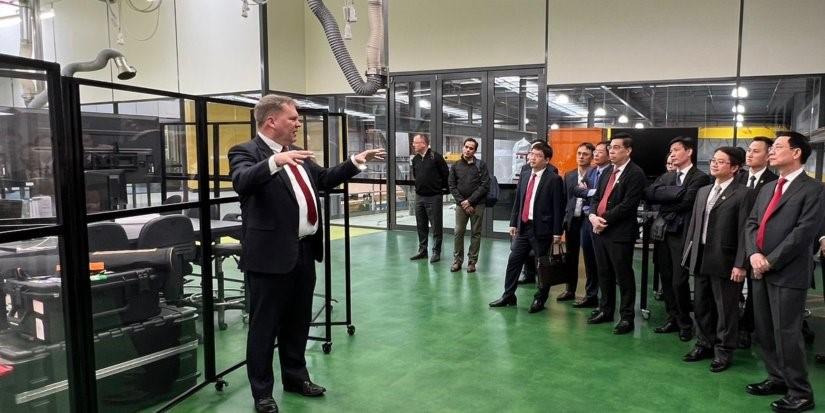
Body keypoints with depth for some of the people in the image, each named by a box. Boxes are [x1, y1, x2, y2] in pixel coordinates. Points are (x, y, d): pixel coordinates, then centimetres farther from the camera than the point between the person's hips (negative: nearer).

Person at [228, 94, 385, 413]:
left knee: (298, 321, 20)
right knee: (265, 326, 6)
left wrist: (355, 162, 17)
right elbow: (242, 182, -29)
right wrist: (275, 161, -43)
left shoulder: (297, 154, 14)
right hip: (271, 254, -8)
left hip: (304, 251, 8)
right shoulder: (245, 152, -10)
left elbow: (324, 179, 24)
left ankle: (296, 377, 37)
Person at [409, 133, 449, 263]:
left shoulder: (436, 157, -11)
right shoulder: (415, 159, 8)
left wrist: (442, 188, 2)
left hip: (434, 197, -6)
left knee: (436, 226, 1)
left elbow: (446, 174, -6)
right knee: (421, 226, 13)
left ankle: (436, 252, 9)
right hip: (419, 197, 6)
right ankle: (422, 250, 23)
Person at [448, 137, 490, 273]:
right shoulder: (455, 166, 8)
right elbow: (452, 186, 5)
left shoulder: (481, 165, 1)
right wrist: (462, 202, -7)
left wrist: (470, 200, -10)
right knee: (458, 233, 2)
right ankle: (457, 261, 13)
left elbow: (485, 185, -5)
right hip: (461, 204, 2)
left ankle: (472, 261, 12)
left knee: (475, 233, 4)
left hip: (477, 204, -1)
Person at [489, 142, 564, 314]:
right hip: (523, 227, 6)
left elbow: (558, 207, -10)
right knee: (513, 261, 9)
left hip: (542, 229, -6)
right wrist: (513, 223, 10)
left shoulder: (554, 179, -8)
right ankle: (508, 296, 20)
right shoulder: (524, 176, 11)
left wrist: (557, 232, -13)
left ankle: (540, 300, 19)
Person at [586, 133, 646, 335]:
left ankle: (627, 317, 13)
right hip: (600, 231, 8)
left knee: (623, 276, 2)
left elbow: (627, 205, -18)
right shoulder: (607, 173, 16)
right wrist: (593, 216, -5)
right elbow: (596, 198, 14)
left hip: (620, 233, -7)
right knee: (604, 274, 16)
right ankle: (605, 311, 29)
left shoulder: (635, 174, -10)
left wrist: (604, 219, -16)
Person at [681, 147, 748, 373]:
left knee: (725, 309, 5)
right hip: (700, 259, 7)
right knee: (701, 306, 15)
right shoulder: (703, 191, 13)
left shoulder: (742, 194, -8)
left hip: (724, 261, -6)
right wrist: (688, 253, 9)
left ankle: (724, 351, 19)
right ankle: (705, 344, 30)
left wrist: (740, 264, -15)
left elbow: (744, 232, -12)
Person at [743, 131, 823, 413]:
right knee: (764, 331, 14)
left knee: (786, 333, -3)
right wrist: (754, 254, -7)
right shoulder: (767, 188, 17)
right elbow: (751, 224, 10)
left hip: (788, 273, -7)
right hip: (761, 271, 7)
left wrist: (771, 261, -15)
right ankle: (777, 378, 29)